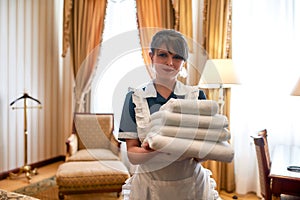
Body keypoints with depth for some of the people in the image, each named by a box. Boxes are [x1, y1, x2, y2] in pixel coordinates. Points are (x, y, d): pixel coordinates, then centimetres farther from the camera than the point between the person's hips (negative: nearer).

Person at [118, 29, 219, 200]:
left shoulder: (197, 96, -3)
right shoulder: (135, 98, -5)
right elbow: (132, 155, -9)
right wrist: (156, 150, -29)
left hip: (192, 183, 1)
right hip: (149, 184, 0)